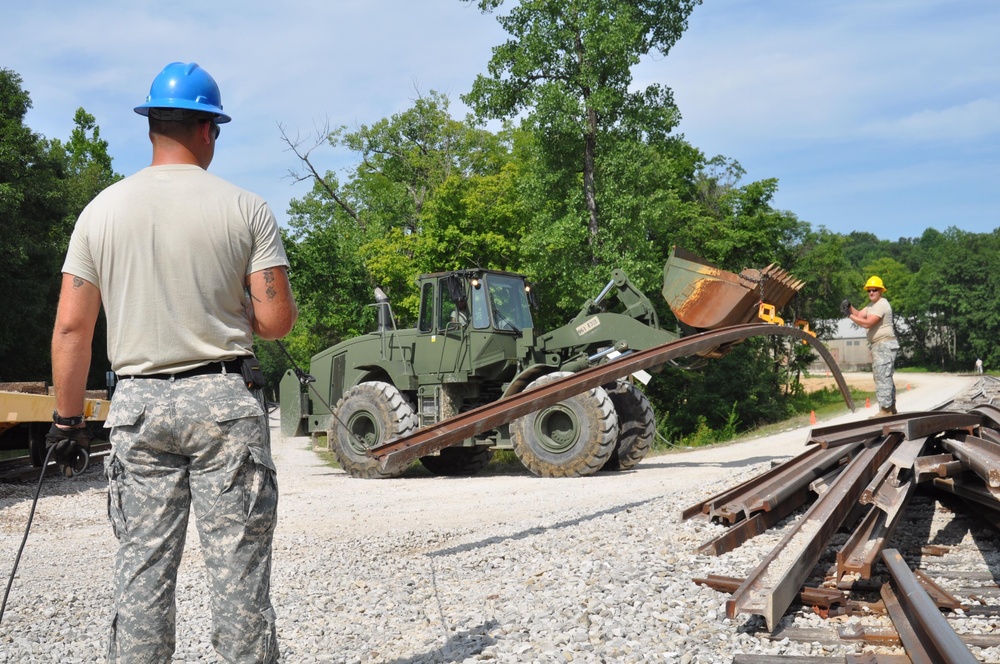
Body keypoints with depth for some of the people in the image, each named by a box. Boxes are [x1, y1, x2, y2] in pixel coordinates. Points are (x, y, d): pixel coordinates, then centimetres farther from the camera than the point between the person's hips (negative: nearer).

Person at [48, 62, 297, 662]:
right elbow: (276, 322, -7)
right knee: (239, 567, 2)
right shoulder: (246, 209, -3)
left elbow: (71, 326, 2)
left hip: (139, 406, 3)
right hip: (225, 402, -2)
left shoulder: (102, 210, 4)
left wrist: (67, 419, 9)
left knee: (141, 568, 8)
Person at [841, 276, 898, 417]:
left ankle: (885, 409, -14)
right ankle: (891, 408, 22)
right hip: (878, 346, 11)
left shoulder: (881, 305, -14)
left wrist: (849, 315, -20)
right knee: (885, 378, 15)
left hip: (884, 345, -11)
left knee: (882, 377, -13)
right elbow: (859, 315, 10)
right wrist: (849, 307, -7)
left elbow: (867, 323, -22)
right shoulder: (873, 304, 19)